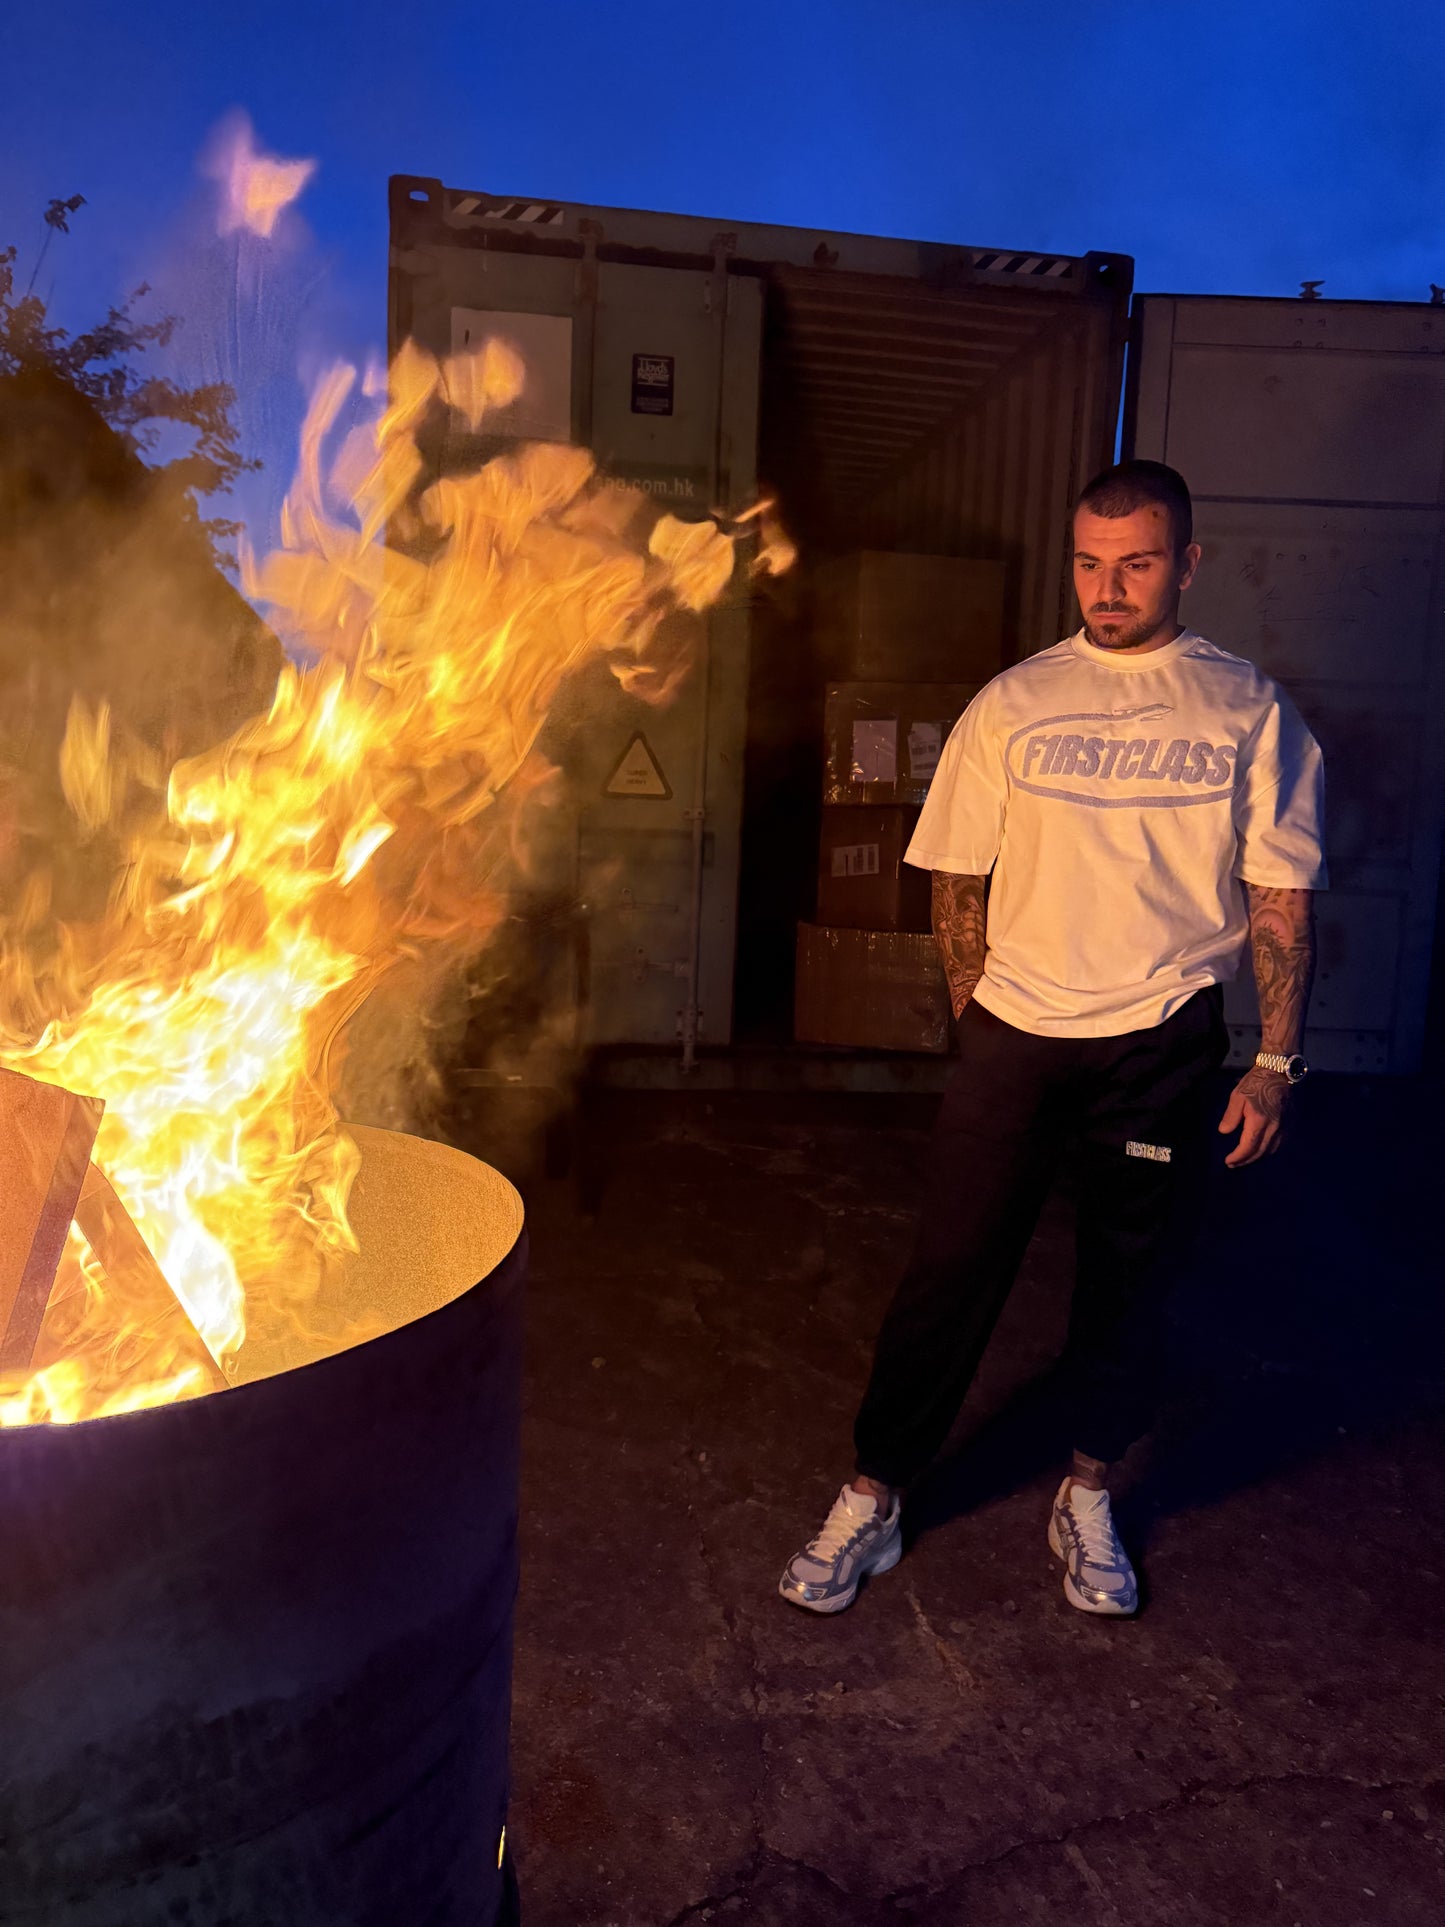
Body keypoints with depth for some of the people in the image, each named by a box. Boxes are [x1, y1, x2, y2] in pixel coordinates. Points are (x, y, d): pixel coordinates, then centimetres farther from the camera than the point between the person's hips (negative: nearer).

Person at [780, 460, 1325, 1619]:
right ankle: (874, 1501, 19)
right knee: (951, 1271, 4)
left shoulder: (1249, 711, 2)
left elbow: (1282, 898, 1)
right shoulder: (1013, 704, 3)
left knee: (1129, 1277, 12)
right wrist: (981, 1017, 3)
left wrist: (1277, 1062, -3)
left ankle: (1089, 1499, 34)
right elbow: (957, 878, 7)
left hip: (1162, 1043, 0)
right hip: (1016, 1035, 0)